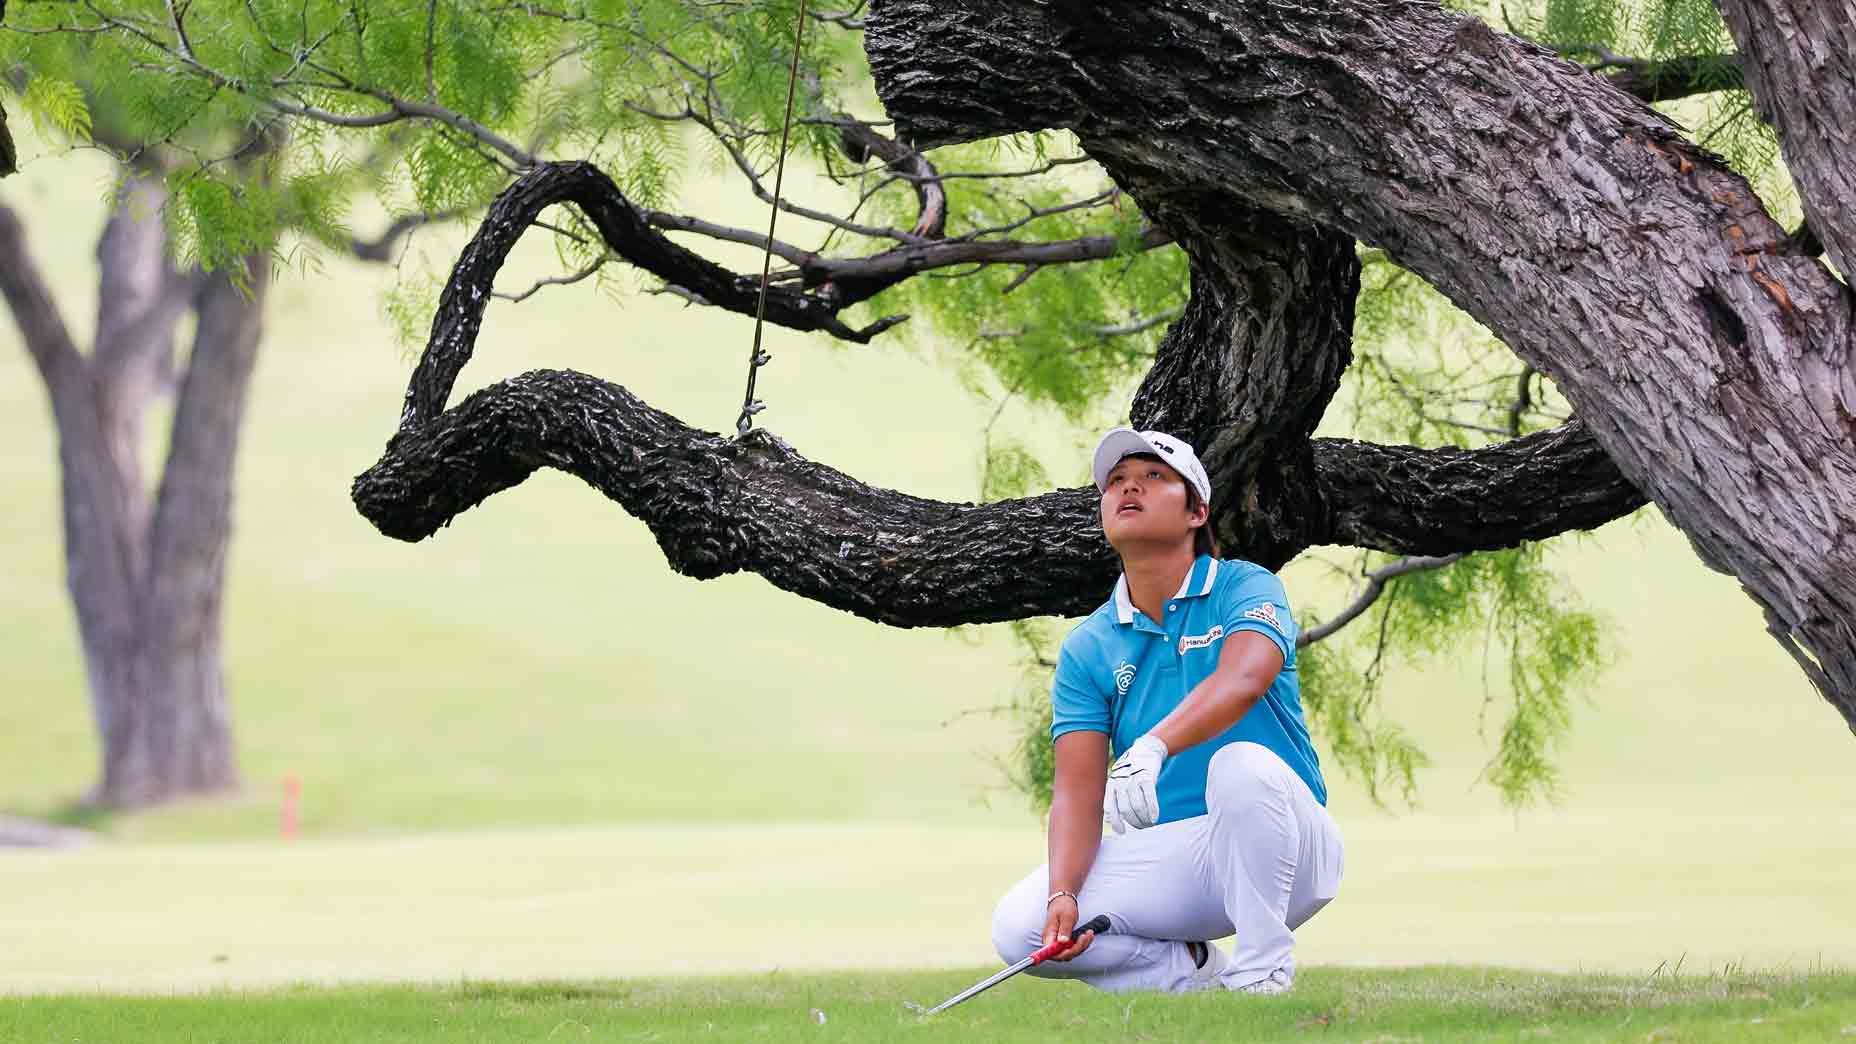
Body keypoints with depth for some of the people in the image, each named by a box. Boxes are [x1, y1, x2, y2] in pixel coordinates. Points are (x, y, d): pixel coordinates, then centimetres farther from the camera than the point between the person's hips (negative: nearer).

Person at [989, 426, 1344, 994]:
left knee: (1241, 764, -37)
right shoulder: (1086, 649, 6)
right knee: (1017, 926, -18)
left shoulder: (1245, 589, -5)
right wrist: (1063, 894, -21)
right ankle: (1193, 970, 1)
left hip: (1277, 855, -4)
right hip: (1166, 858, 4)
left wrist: (1152, 748, -47)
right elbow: (1078, 787, -2)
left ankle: (1261, 974, -23)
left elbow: (1243, 680, -28)